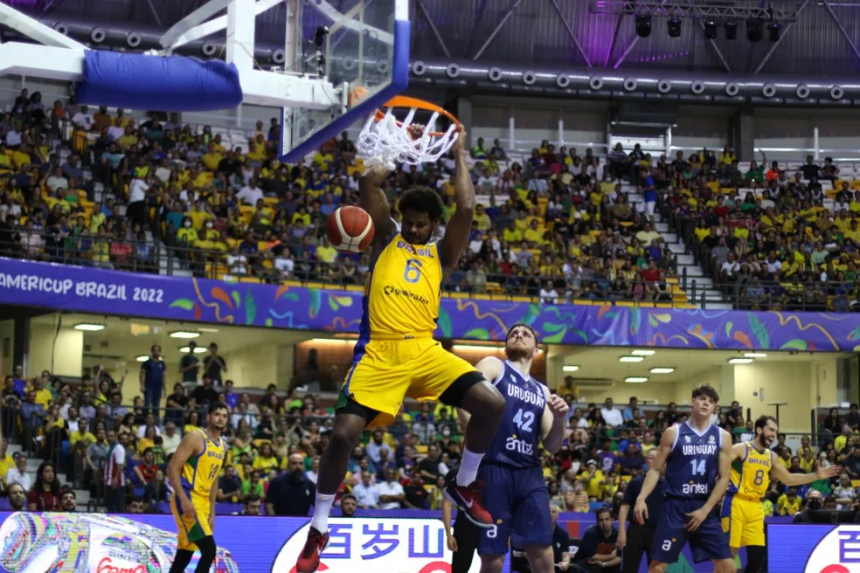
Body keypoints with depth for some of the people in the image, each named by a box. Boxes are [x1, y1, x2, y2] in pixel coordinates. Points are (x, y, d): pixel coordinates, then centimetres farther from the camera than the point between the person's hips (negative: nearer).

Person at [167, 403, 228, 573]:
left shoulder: (222, 446, 15)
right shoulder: (195, 437, -11)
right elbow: (172, 468, -16)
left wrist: (212, 512, 18)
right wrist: (184, 499, -25)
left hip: (202, 501, 9)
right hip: (188, 500, -9)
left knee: (184, 556, 10)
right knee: (209, 549, -18)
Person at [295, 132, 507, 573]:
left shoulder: (441, 254, 16)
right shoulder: (386, 239, 14)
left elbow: (466, 208, 3)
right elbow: (369, 184, 2)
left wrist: (459, 155, 12)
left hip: (424, 350, 2)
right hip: (379, 352, -2)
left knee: (492, 403, -15)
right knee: (343, 434, -14)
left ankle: (463, 486, 8)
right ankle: (318, 530, 3)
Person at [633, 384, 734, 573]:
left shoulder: (722, 437, 4)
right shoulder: (673, 433, 0)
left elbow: (724, 478, 2)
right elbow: (655, 470, 3)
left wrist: (705, 510, -7)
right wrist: (641, 498, -12)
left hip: (704, 507, 2)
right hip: (675, 505, -2)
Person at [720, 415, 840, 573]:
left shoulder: (771, 456, 15)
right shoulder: (741, 449, -7)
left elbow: (789, 479, 24)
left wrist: (816, 476, 18)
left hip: (755, 507, 7)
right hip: (735, 503, -7)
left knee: (758, 555, 3)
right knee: (729, 551, -9)